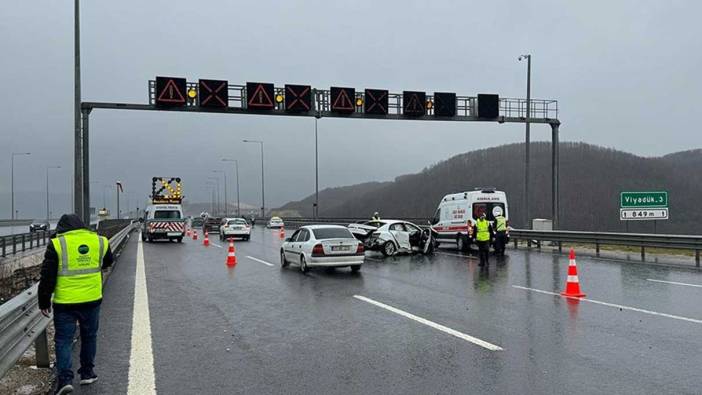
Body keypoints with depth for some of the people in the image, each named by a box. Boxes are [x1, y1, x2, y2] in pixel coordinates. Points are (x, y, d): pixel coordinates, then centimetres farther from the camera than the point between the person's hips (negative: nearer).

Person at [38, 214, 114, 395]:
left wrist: (44, 302, 2)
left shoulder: (57, 244, -8)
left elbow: (47, 277, -7)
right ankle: (87, 373, 28)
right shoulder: (100, 241, 1)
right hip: (92, 300, 3)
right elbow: (107, 263, 21)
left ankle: (65, 378, -2)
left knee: (63, 340, 7)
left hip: (65, 303, -3)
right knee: (89, 336, 19)